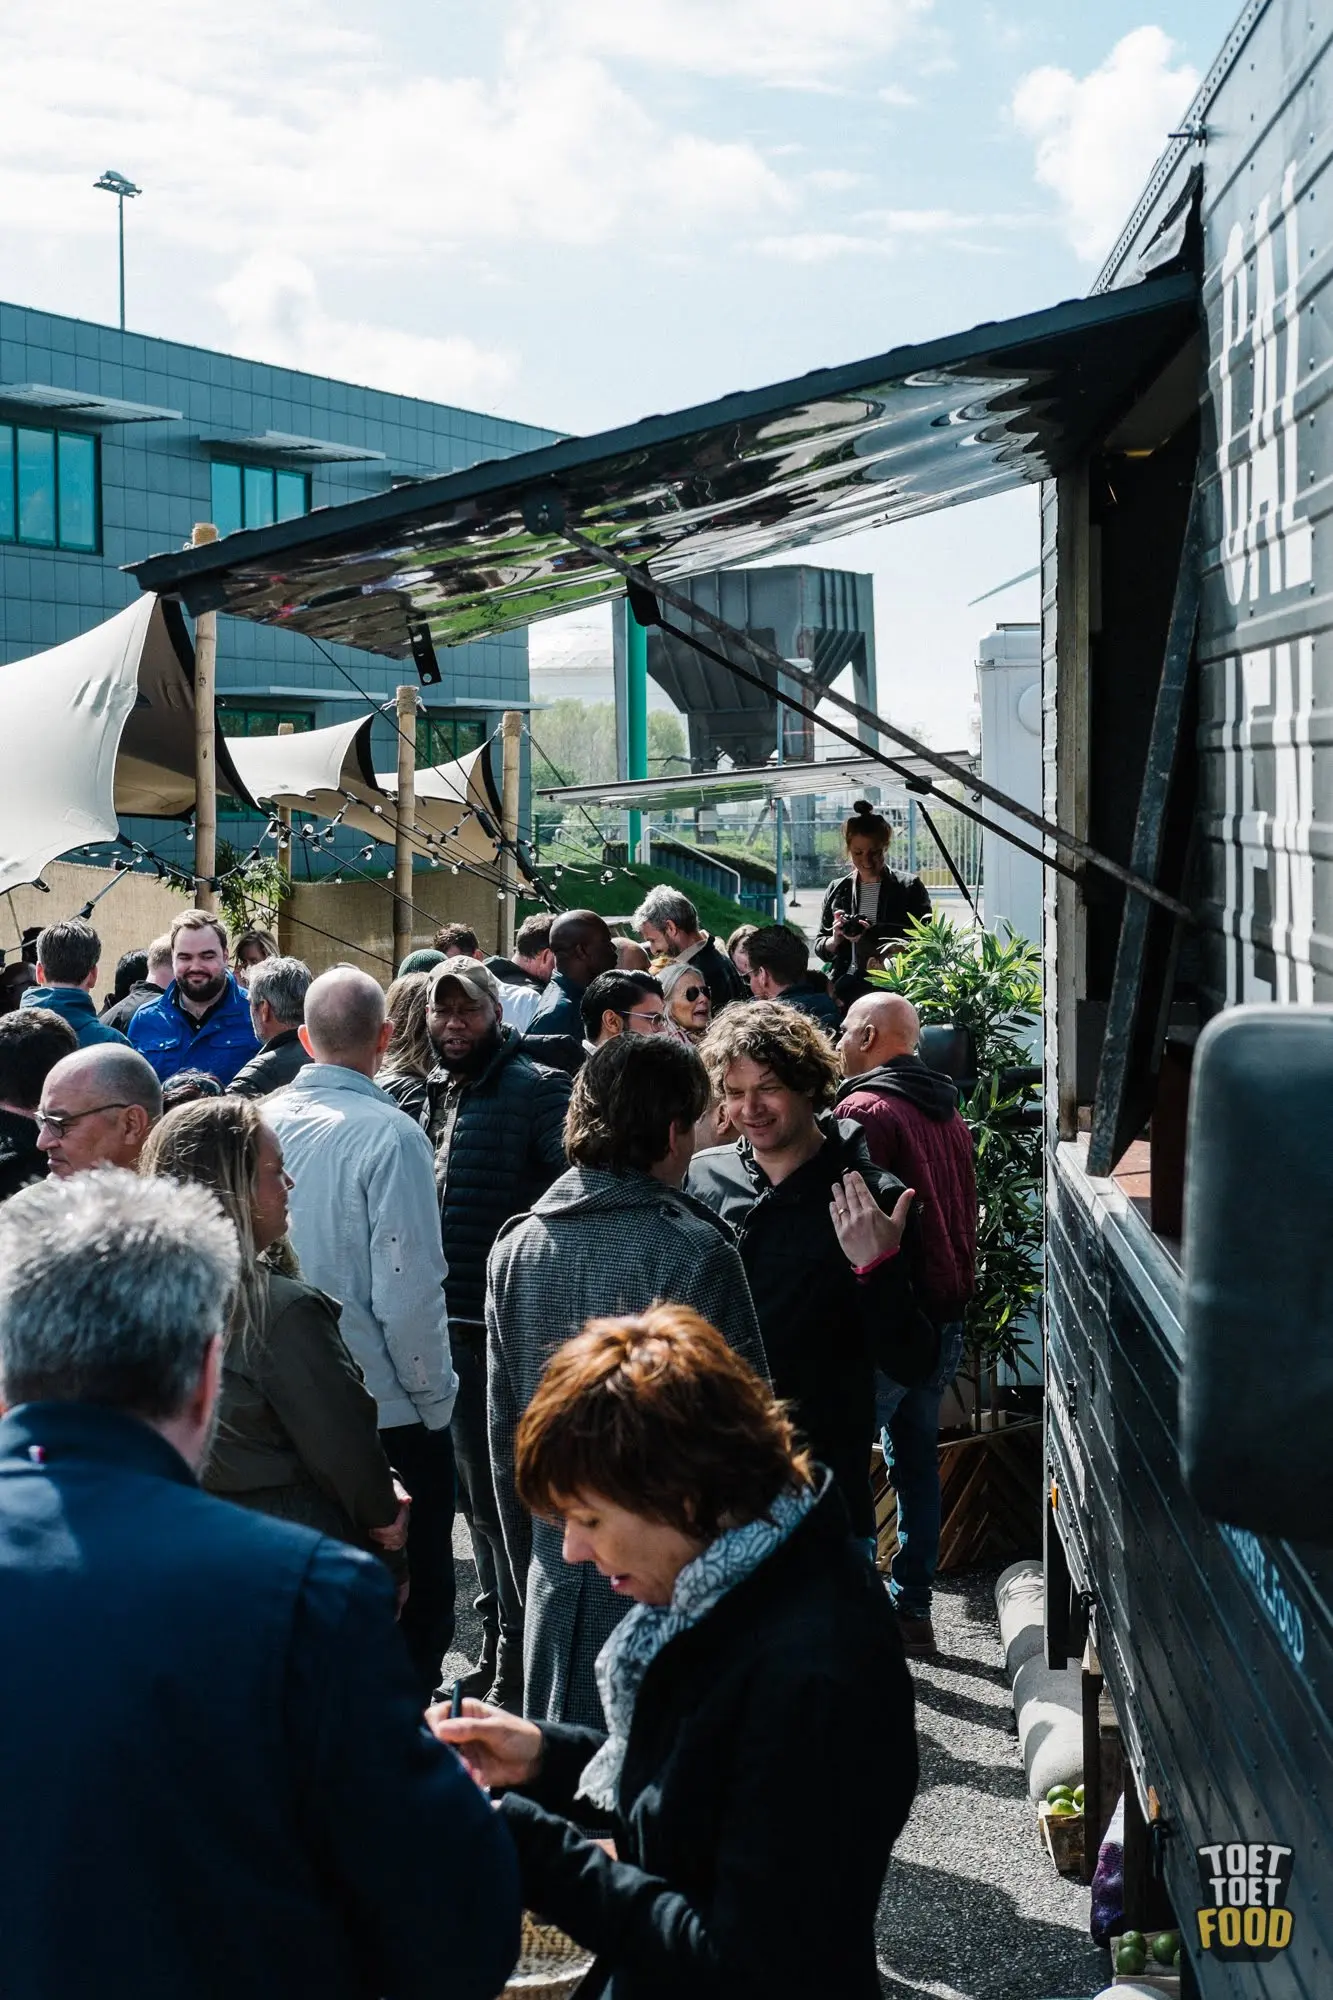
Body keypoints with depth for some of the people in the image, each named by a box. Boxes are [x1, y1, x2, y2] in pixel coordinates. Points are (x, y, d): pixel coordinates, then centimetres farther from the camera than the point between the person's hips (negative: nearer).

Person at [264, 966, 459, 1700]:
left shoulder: (263, 1120, -2)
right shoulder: (386, 1134, -18)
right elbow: (407, 1291, -19)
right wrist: (435, 1399, -5)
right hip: (390, 1412, -6)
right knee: (414, 1609, 9)